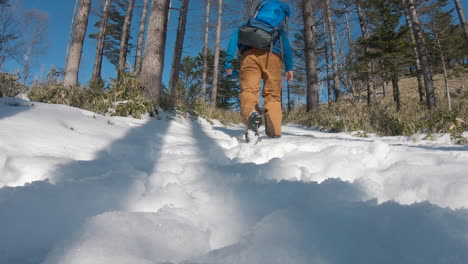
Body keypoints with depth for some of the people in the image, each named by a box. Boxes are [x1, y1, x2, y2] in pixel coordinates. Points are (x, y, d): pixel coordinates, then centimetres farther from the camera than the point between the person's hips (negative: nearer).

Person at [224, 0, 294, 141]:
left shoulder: (247, 26, 34)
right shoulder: (279, 27, 33)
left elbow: (235, 38, 16)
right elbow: (286, 46, 17)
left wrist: (228, 60, 7)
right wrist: (289, 68, 10)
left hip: (249, 54, 0)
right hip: (272, 56, 0)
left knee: (248, 89, -12)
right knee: (273, 95, 1)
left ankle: (251, 115, -46)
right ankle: (275, 134, -13)